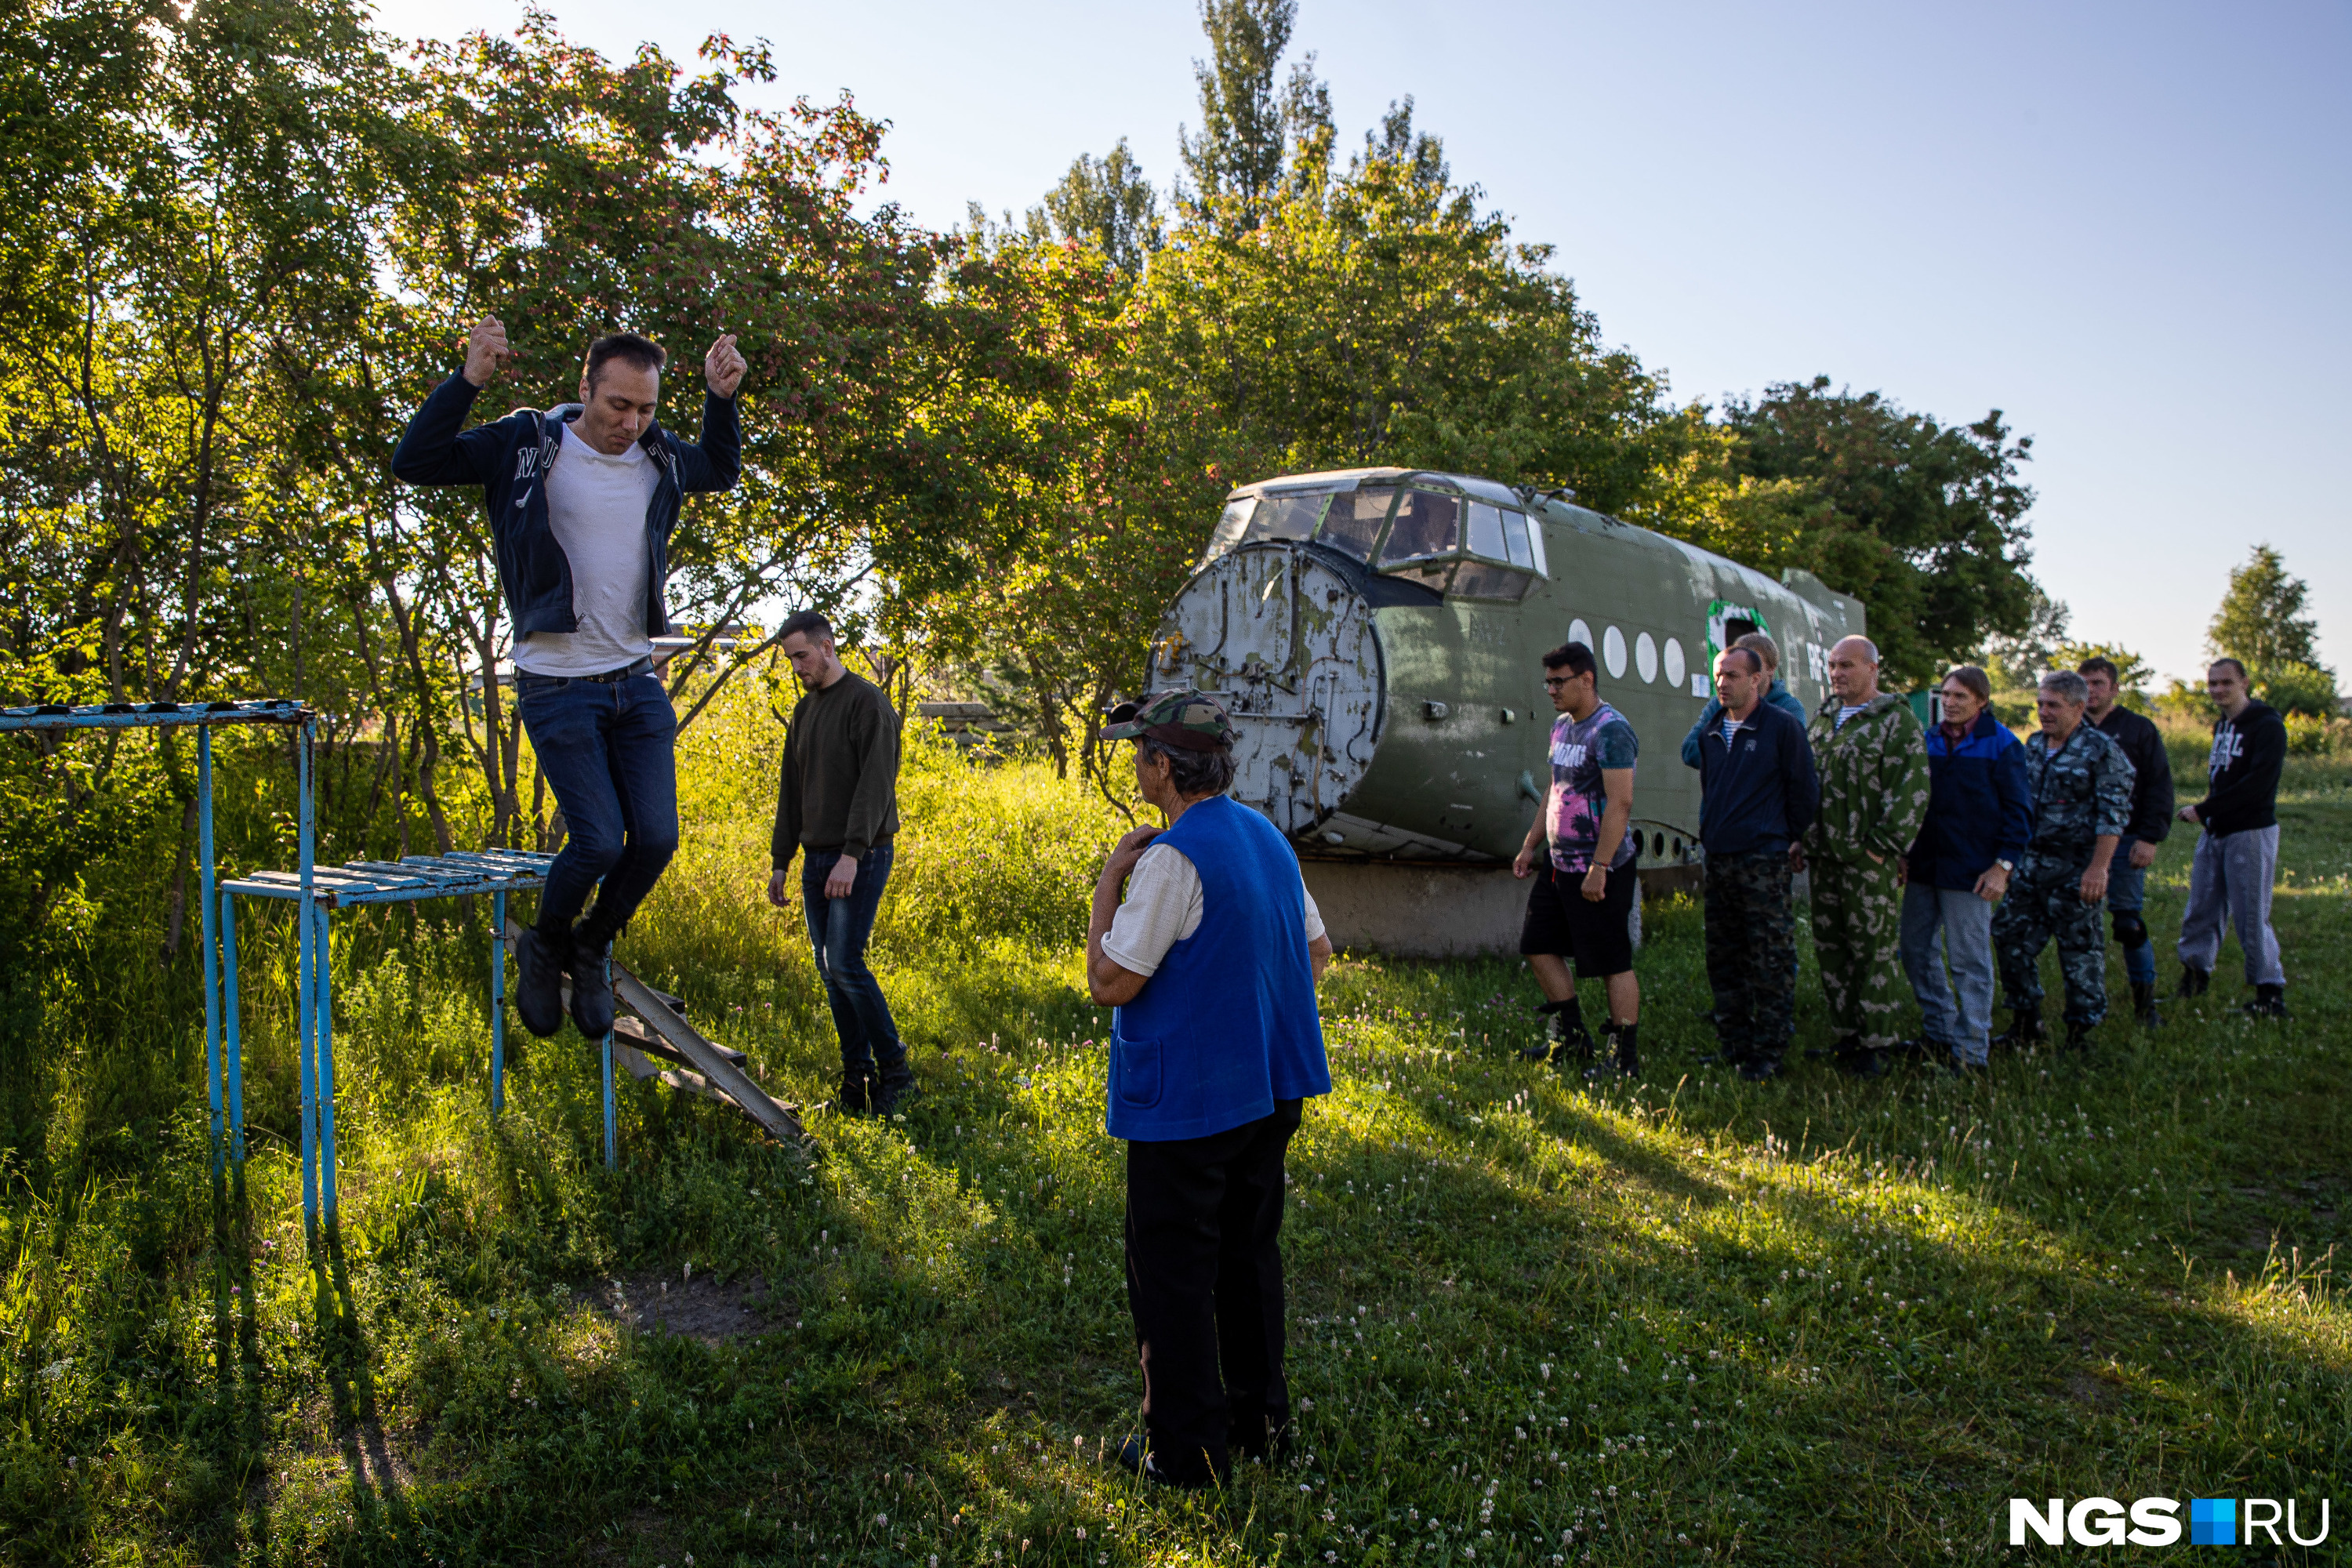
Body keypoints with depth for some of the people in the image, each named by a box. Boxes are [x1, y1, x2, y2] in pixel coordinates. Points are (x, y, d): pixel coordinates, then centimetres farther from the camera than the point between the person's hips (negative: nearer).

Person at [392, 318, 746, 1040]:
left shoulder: (659, 457, 5)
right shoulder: (527, 446, -8)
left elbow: (721, 472, 27)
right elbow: (413, 462, -13)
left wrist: (721, 397, 10)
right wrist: (469, 380, -24)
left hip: (636, 681, 5)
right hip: (557, 687, -5)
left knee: (655, 838, -4)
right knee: (599, 840, -13)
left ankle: (591, 952, 23)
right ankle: (542, 949, 18)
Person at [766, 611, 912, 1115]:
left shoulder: (868, 702, -9)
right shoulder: (804, 709, 16)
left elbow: (875, 783, -18)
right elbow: (791, 793, 19)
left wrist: (852, 855, -26)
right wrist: (780, 862, 17)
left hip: (862, 857, -8)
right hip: (816, 859, 8)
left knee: (844, 964, -14)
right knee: (829, 971, 7)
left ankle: (894, 1068, 0)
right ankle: (856, 1074, 15)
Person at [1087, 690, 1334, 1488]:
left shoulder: (1173, 859, -22)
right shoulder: (1269, 839, 5)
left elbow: (1110, 983, -19)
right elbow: (1316, 950, 14)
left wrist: (1108, 882, -11)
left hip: (1183, 1103, -8)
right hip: (1267, 1090, 8)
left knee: (1173, 1273, 6)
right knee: (1250, 1253, 20)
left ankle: (1187, 1448, 17)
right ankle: (1260, 1418, 32)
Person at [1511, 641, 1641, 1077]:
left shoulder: (1611, 730, -17)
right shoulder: (1562, 726, 12)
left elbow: (1620, 803, -22)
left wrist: (1599, 868, -25)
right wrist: (1530, 845, 19)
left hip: (1600, 868, -10)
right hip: (1560, 862, 10)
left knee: (1612, 963, -2)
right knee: (1539, 944, 14)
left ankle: (1626, 1058, 9)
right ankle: (1573, 1040, 26)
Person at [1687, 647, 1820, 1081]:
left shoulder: (1783, 727, -6)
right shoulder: (1710, 733, 13)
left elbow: (1805, 792, -2)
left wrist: (1792, 842, 3)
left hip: (1764, 861, -7)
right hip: (1718, 861, 7)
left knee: (1770, 962, -3)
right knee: (1723, 959, 11)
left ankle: (1767, 1054, 4)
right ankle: (1732, 1045, 22)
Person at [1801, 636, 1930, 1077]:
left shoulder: (1896, 720, -6)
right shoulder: (1823, 720, 16)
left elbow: (1912, 791, -13)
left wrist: (1884, 844, -14)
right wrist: (1802, 844, 13)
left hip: (1869, 859, -7)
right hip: (1824, 858, 7)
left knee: (1875, 949, -2)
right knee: (1830, 948, 11)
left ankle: (1874, 1044, 5)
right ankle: (1843, 1036, 21)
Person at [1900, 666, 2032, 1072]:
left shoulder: (2001, 745, -5)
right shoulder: (1929, 741, 10)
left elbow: (2019, 810, -5)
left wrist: (2003, 865, -12)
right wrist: (1903, 854, 10)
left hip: (1970, 871, -6)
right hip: (1924, 867, 6)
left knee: (1969, 962, -1)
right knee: (1915, 950, 11)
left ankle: (1970, 1051, 6)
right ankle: (1938, 1033, 25)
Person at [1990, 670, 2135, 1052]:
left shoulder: (2101, 750, -9)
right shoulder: (2033, 746, 11)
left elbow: (2113, 815, -13)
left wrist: (2098, 868, -19)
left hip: (2075, 869, -7)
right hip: (2030, 864, 7)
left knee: (2080, 950, 2)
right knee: (2011, 937, 7)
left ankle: (2081, 1032, 13)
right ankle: (2026, 1023, 20)